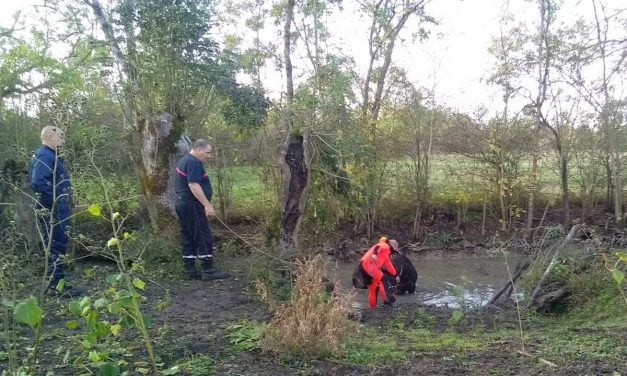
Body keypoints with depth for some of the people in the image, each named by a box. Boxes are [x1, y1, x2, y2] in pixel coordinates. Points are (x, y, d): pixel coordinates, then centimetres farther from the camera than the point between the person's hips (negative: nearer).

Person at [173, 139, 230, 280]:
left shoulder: (184, 160, 19)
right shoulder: (194, 162, -14)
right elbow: (193, 185, -24)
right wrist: (207, 205, -25)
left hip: (182, 204, 11)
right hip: (192, 205, -11)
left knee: (189, 238, 11)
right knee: (204, 238, -7)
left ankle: (190, 271, 13)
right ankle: (208, 271, -5)